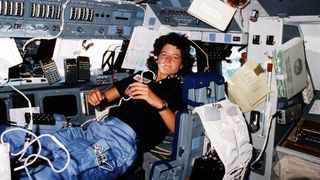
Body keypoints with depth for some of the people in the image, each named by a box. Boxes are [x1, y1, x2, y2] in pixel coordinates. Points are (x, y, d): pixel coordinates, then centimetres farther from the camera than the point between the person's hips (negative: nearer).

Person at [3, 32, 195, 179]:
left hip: (126, 137, -6)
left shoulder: (179, 89, 13)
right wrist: (98, 96, 5)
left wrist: (158, 102, -17)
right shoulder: (140, 76, 27)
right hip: (96, 127, 6)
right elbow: (107, 96, 30)